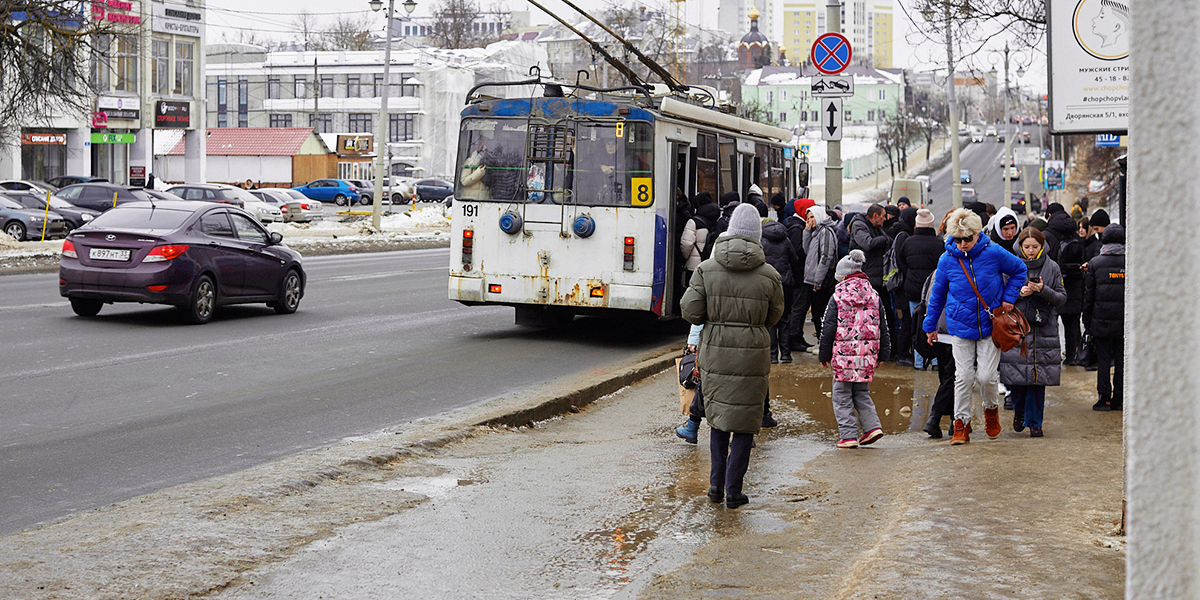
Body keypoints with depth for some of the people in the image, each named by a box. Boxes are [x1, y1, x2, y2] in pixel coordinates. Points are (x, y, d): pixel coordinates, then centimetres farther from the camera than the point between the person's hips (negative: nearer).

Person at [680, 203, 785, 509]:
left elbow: (690, 311, -5)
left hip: (714, 352, 2)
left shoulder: (706, 269, -5)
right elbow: (773, 316, 7)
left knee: (718, 418, 19)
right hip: (752, 354, -2)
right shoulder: (770, 276, -5)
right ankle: (733, 490, 9)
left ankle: (716, 484, 21)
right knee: (743, 424, 7)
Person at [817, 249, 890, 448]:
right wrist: (881, 354, 20)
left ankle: (848, 436, 1)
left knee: (842, 395, 4)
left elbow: (828, 329, -2)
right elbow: (883, 328, 13)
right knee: (862, 393, 19)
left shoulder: (838, 297, -5)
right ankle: (873, 426, 6)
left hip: (843, 354, -5)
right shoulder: (874, 296, 8)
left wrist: (824, 355, 6)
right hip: (867, 356, 5)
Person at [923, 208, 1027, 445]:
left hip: (990, 325, -1)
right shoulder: (947, 260, -4)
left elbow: (1019, 270, 10)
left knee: (986, 376, -5)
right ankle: (961, 424, 10)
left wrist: (1008, 298, 2)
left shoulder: (994, 253, -9)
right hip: (960, 326, 1)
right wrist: (930, 325, 15)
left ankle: (991, 409, 26)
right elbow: (937, 294, 9)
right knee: (963, 376, -2)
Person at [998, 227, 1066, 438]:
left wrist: (1043, 290, -13)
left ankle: (1034, 422, 11)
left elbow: (1062, 298, 4)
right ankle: (1019, 411, 26)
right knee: (1017, 375, -2)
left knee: (1038, 378, 0)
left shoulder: (1052, 268, 6)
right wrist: (1019, 293, -11)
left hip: (1044, 330, 0)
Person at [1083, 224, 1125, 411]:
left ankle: (1105, 398, 4)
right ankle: (1119, 399, 10)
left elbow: (1088, 294, 0)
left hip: (1101, 320, -1)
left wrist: (1087, 319, 7)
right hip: (1124, 322, 1)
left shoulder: (1095, 263, -3)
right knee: (1122, 360, 8)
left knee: (1103, 360, 4)